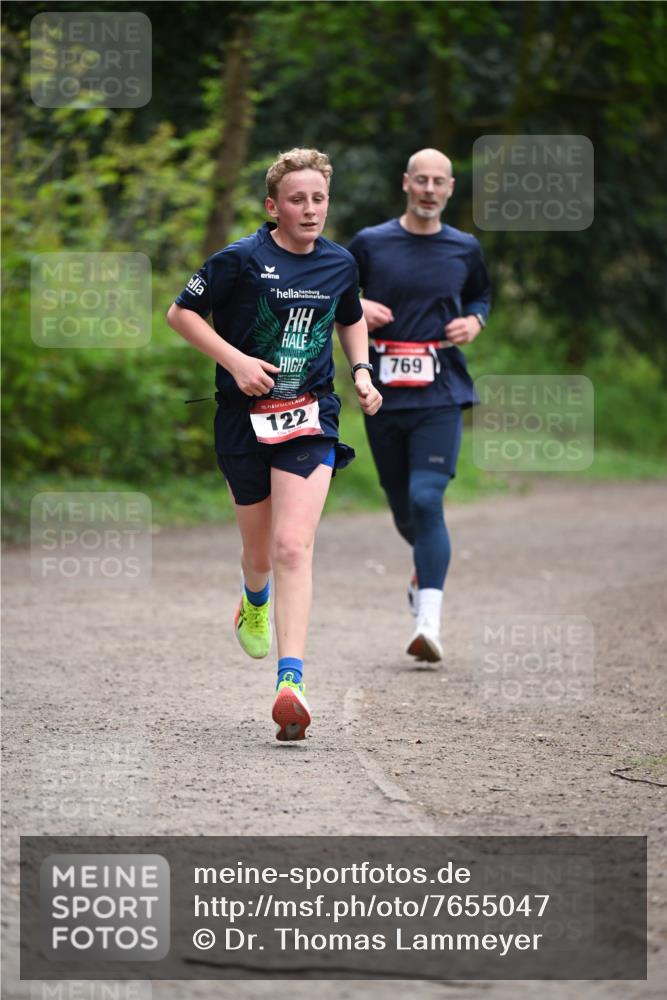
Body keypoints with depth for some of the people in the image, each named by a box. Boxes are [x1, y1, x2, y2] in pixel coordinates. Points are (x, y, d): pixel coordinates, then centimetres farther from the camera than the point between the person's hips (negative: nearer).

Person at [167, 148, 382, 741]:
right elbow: (181, 313, -2)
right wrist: (235, 359, -13)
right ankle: (255, 602, 53)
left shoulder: (339, 263, 5)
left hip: (311, 416, 1)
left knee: (293, 546, -16)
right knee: (259, 550, 13)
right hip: (245, 418, -1)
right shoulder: (240, 260, -9)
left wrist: (362, 371, 9)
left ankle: (291, 682, -24)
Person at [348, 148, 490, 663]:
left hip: (441, 393, -2)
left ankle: (429, 623, -22)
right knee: (403, 509, 11)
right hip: (383, 393, 2)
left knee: (426, 500, -18)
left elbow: (481, 296, 25)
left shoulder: (464, 249, 7)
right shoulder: (369, 244, 4)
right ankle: (427, 565, 47)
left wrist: (474, 321, 3)